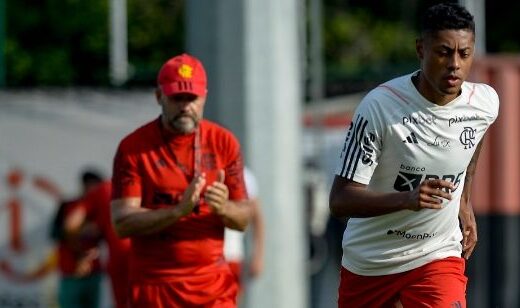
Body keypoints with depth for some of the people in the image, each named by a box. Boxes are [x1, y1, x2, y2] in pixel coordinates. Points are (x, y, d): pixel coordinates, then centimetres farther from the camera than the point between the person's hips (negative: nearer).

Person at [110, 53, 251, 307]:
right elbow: (122, 223, -11)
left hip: (214, 285, 2)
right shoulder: (133, 148, -3)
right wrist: (179, 210, -24)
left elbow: (244, 218, 9)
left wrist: (223, 208, -15)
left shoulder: (224, 143, 7)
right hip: (155, 285, -2)